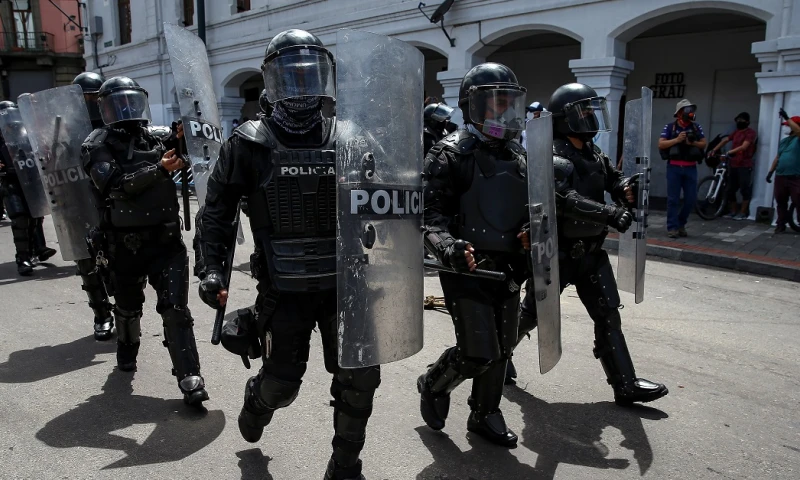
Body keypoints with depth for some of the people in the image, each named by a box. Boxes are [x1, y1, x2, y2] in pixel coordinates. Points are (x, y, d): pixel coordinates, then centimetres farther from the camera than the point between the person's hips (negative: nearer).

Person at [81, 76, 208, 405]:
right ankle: (127, 353, 50)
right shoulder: (98, 145, -4)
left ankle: (190, 379, -7)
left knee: (175, 310, -8)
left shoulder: (158, 136, 4)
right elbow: (114, 185, -19)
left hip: (167, 240, 0)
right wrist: (158, 170, -31)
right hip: (125, 245, 0)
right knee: (128, 309, 21)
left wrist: (181, 137, -24)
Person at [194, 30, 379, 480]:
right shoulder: (250, 145, -2)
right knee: (281, 382, 7)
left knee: (360, 377, 2)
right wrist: (211, 269, -9)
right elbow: (216, 212, 1)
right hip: (284, 289, -2)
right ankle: (256, 404, 47)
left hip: (343, 283, 3)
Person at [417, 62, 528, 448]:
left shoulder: (518, 156, 11)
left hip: (507, 268, 7)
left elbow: (528, 209, 21)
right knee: (477, 354, -5)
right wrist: (447, 246, -34)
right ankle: (433, 385, 25)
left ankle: (485, 415, 34)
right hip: (467, 269, -7)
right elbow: (431, 213, -17)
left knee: (501, 350, 14)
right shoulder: (450, 154, -10)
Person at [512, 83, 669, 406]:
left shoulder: (594, 154, 10)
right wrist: (610, 214, -42)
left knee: (608, 316, 6)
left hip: (591, 251, 8)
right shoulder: (553, 158, -19)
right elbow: (567, 201, -33)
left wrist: (626, 188, -13)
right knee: (533, 312, 8)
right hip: (559, 254, -7)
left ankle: (625, 386, 14)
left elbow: (613, 179, 12)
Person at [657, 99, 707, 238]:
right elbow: (661, 144, -6)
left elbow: (704, 143, 11)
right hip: (674, 168, -3)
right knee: (673, 199, -1)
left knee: (691, 199, 4)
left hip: (690, 168, 3)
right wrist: (677, 140, -17)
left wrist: (693, 143, -9)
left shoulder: (696, 127, 9)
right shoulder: (670, 127, 0)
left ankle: (681, 223, 23)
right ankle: (672, 227, 5)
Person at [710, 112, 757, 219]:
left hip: (744, 166, -7)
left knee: (744, 189, -2)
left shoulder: (750, 132, -7)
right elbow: (725, 140, 13)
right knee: (730, 189, 9)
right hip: (733, 165, 7)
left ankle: (743, 213, 4)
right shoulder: (736, 132, 16)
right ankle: (733, 212, 19)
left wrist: (731, 151, -33)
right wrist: (714, 150, -1)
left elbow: (744, 146, -20)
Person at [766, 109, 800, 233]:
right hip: (780, 177, 7)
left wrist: (786, 118, -26)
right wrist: (771, 171, 15)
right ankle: (781, 224, 19)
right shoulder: (783, 141, 18)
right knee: (781, 203, 11)